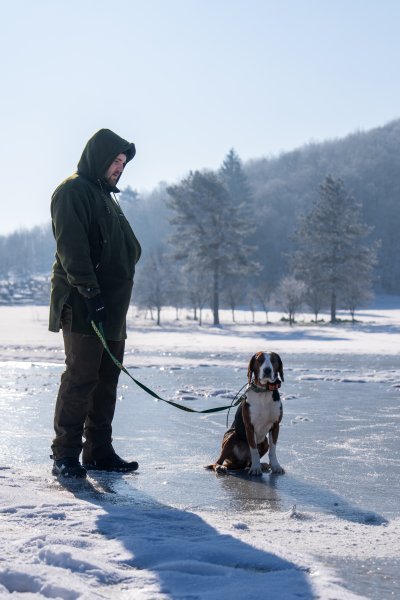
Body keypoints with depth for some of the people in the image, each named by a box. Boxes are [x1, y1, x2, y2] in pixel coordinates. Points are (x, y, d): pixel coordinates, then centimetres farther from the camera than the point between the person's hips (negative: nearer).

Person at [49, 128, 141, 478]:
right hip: (83, 306, -9)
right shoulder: (73, 192, -6)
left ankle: (99, 452, 13)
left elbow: (128, 250, 28)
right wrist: (90, 291, -23)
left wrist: (120, 292, 19)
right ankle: (65, 455, -5)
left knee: (107, 380, 8)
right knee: (80, 377, -10)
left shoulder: (107, 197, 24)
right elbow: (71, 248, -17)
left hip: (112, 308, 9)